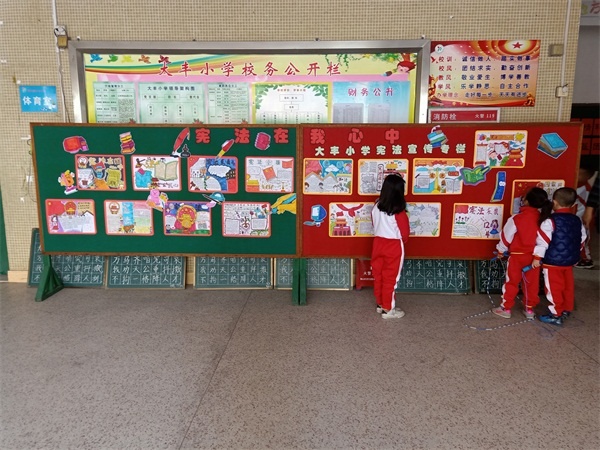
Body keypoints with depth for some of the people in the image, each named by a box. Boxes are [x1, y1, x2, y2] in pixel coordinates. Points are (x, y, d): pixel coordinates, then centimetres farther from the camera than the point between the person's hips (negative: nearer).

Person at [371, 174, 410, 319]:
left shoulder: (376, 206, -3)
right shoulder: (399, 211, -19)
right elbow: (405, 231, -9)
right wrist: (402, 241, 11)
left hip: (378, 243, 6)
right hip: (394, 246, -6)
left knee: (379, 275, 15)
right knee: (390, 278, 4)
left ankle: (380, 304, 29)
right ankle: (388, 309, 13)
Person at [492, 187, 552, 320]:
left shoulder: (516, 218, -18)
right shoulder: (543, 219, -5)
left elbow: (506, 236, -10)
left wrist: (501, 250, 6)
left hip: (517, 256, -4)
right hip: (533, 256, 4)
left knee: (511, 282, 8)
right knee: (532, 283, 15)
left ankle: (505, 308, 16)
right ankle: (529, 309, 26)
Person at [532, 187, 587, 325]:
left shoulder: (550, 221, -17)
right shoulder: (578, 221, 5)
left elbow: (542, 240, -19)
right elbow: (581, 241, 15)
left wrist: (537, 257, -13)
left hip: (552, 262, -7)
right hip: (569, 261, 7)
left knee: (554, 288, 2)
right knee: (568, 286, 19)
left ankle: (556, 315, 8)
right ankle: (566, 310, 33)